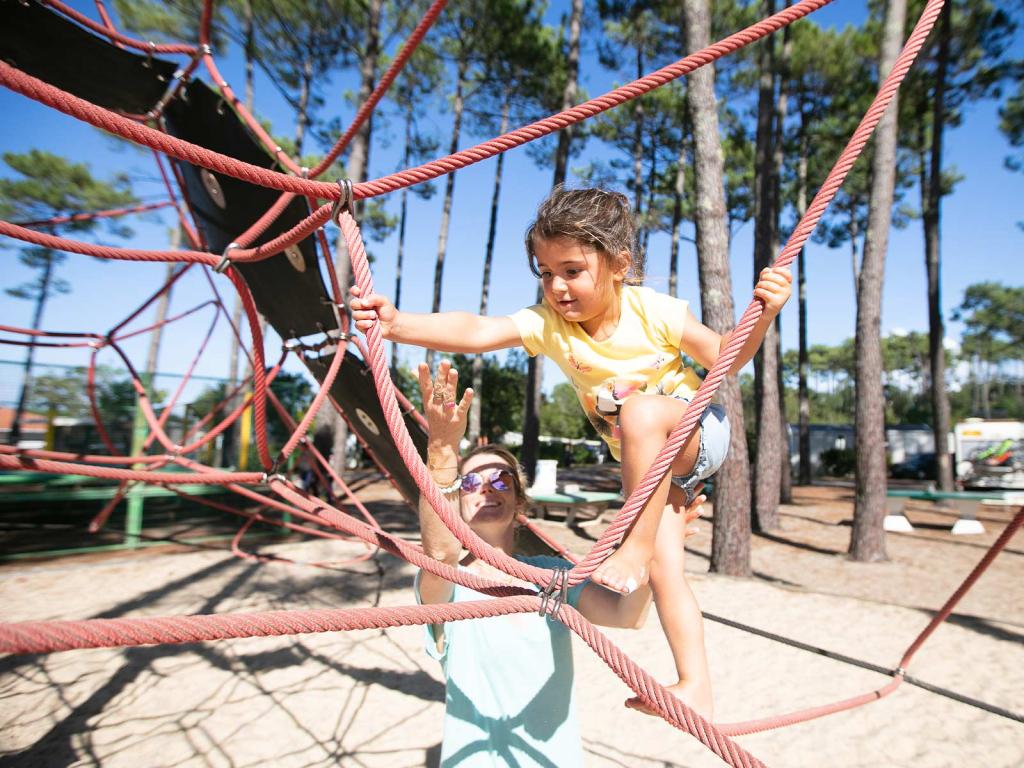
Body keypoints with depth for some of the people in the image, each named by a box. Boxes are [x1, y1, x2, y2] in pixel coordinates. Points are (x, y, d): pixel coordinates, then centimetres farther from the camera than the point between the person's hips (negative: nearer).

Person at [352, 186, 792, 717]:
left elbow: (725, 359, -11)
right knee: (662, 563, -2)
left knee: (641, 410, -38)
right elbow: (475, 331, -33)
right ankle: (695, 687, 13)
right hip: (646, 460, 5)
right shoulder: (546, 323, -17)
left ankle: (634, 549, -25)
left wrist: (763, 313, -29)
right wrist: (397, 324, -47)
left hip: (701, 432, -4)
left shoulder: (654, 311, -22)